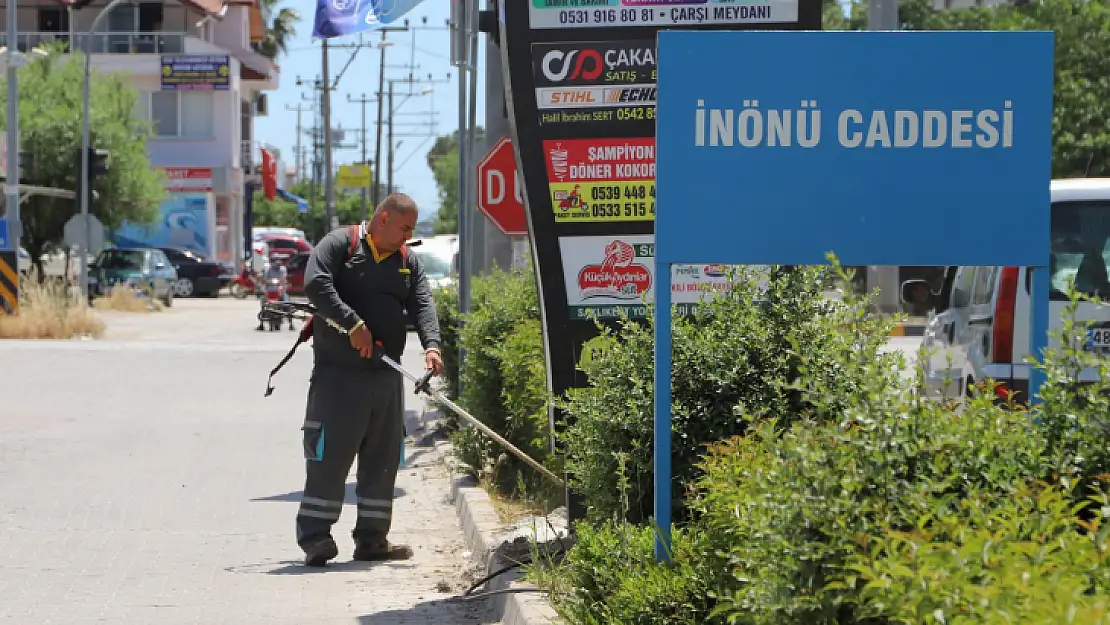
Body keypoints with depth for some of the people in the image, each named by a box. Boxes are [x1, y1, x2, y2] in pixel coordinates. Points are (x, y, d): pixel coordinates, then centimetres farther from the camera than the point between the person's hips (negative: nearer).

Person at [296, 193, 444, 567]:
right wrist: (354, 323, -23)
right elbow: (315, 284, -18)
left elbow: (423, 305, 3)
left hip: (386, 376, 7)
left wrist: (431, 344, -16)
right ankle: (315, 540, -5)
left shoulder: (408, 261, 14)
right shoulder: (339, 244, -3)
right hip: (338, 372, -6)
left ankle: (371, 539, 16)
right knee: (329, 456, -7)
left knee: (383, 459, 8)